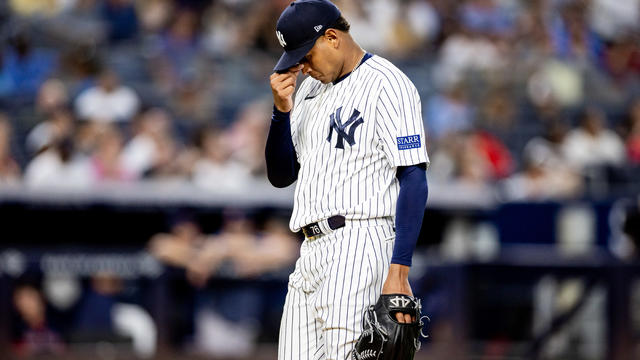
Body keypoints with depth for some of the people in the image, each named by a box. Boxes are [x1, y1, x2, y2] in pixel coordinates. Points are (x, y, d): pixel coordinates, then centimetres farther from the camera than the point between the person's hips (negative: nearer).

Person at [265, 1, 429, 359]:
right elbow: (281, 176, 20)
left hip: (360, 245, -8)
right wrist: (282, 110, 3)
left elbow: (414, 180, -13)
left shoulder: (387, 84, -6)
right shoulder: (309, 90, 19)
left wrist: (398, 272, -21)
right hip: (312, 252, 8)